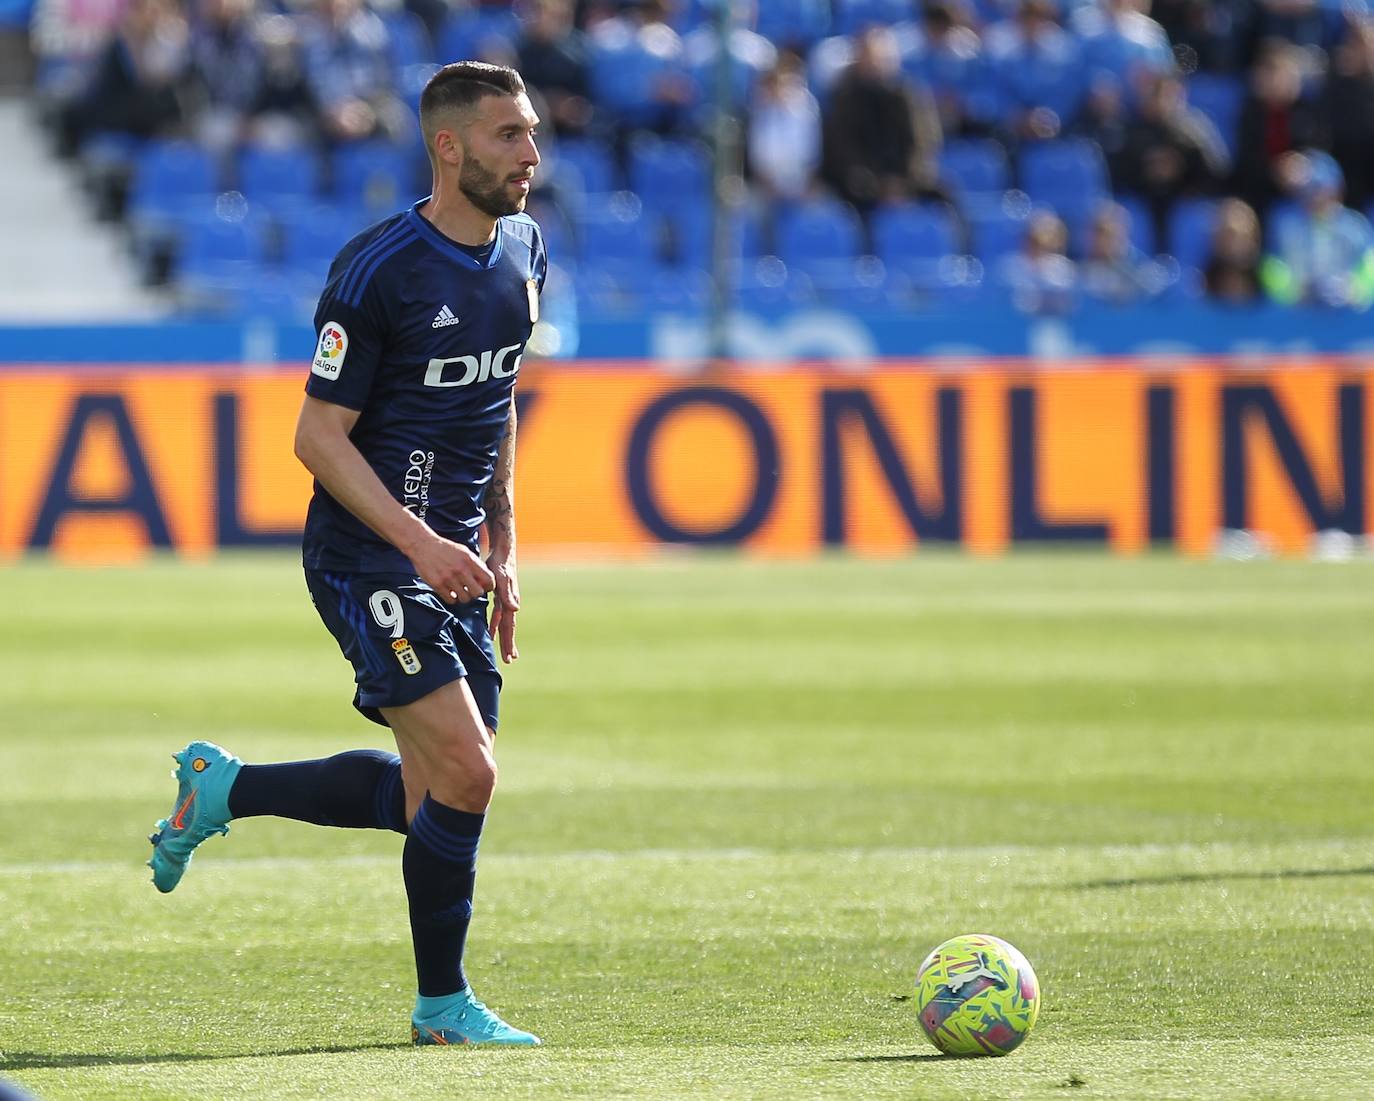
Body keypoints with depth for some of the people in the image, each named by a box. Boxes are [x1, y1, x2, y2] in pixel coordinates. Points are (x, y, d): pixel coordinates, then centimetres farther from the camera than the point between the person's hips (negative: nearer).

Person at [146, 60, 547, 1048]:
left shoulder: (524, 251, 8)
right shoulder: (379, 269, -16)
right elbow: (320, 435, -14)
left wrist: (501, 552, 16)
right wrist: (420, 543, -23)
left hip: (451, 556, 8)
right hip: (368, 558, -8)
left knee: (434, 797, 8)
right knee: (465, 773, -16)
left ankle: (221, 789, 29)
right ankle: (442, 1005, 1)